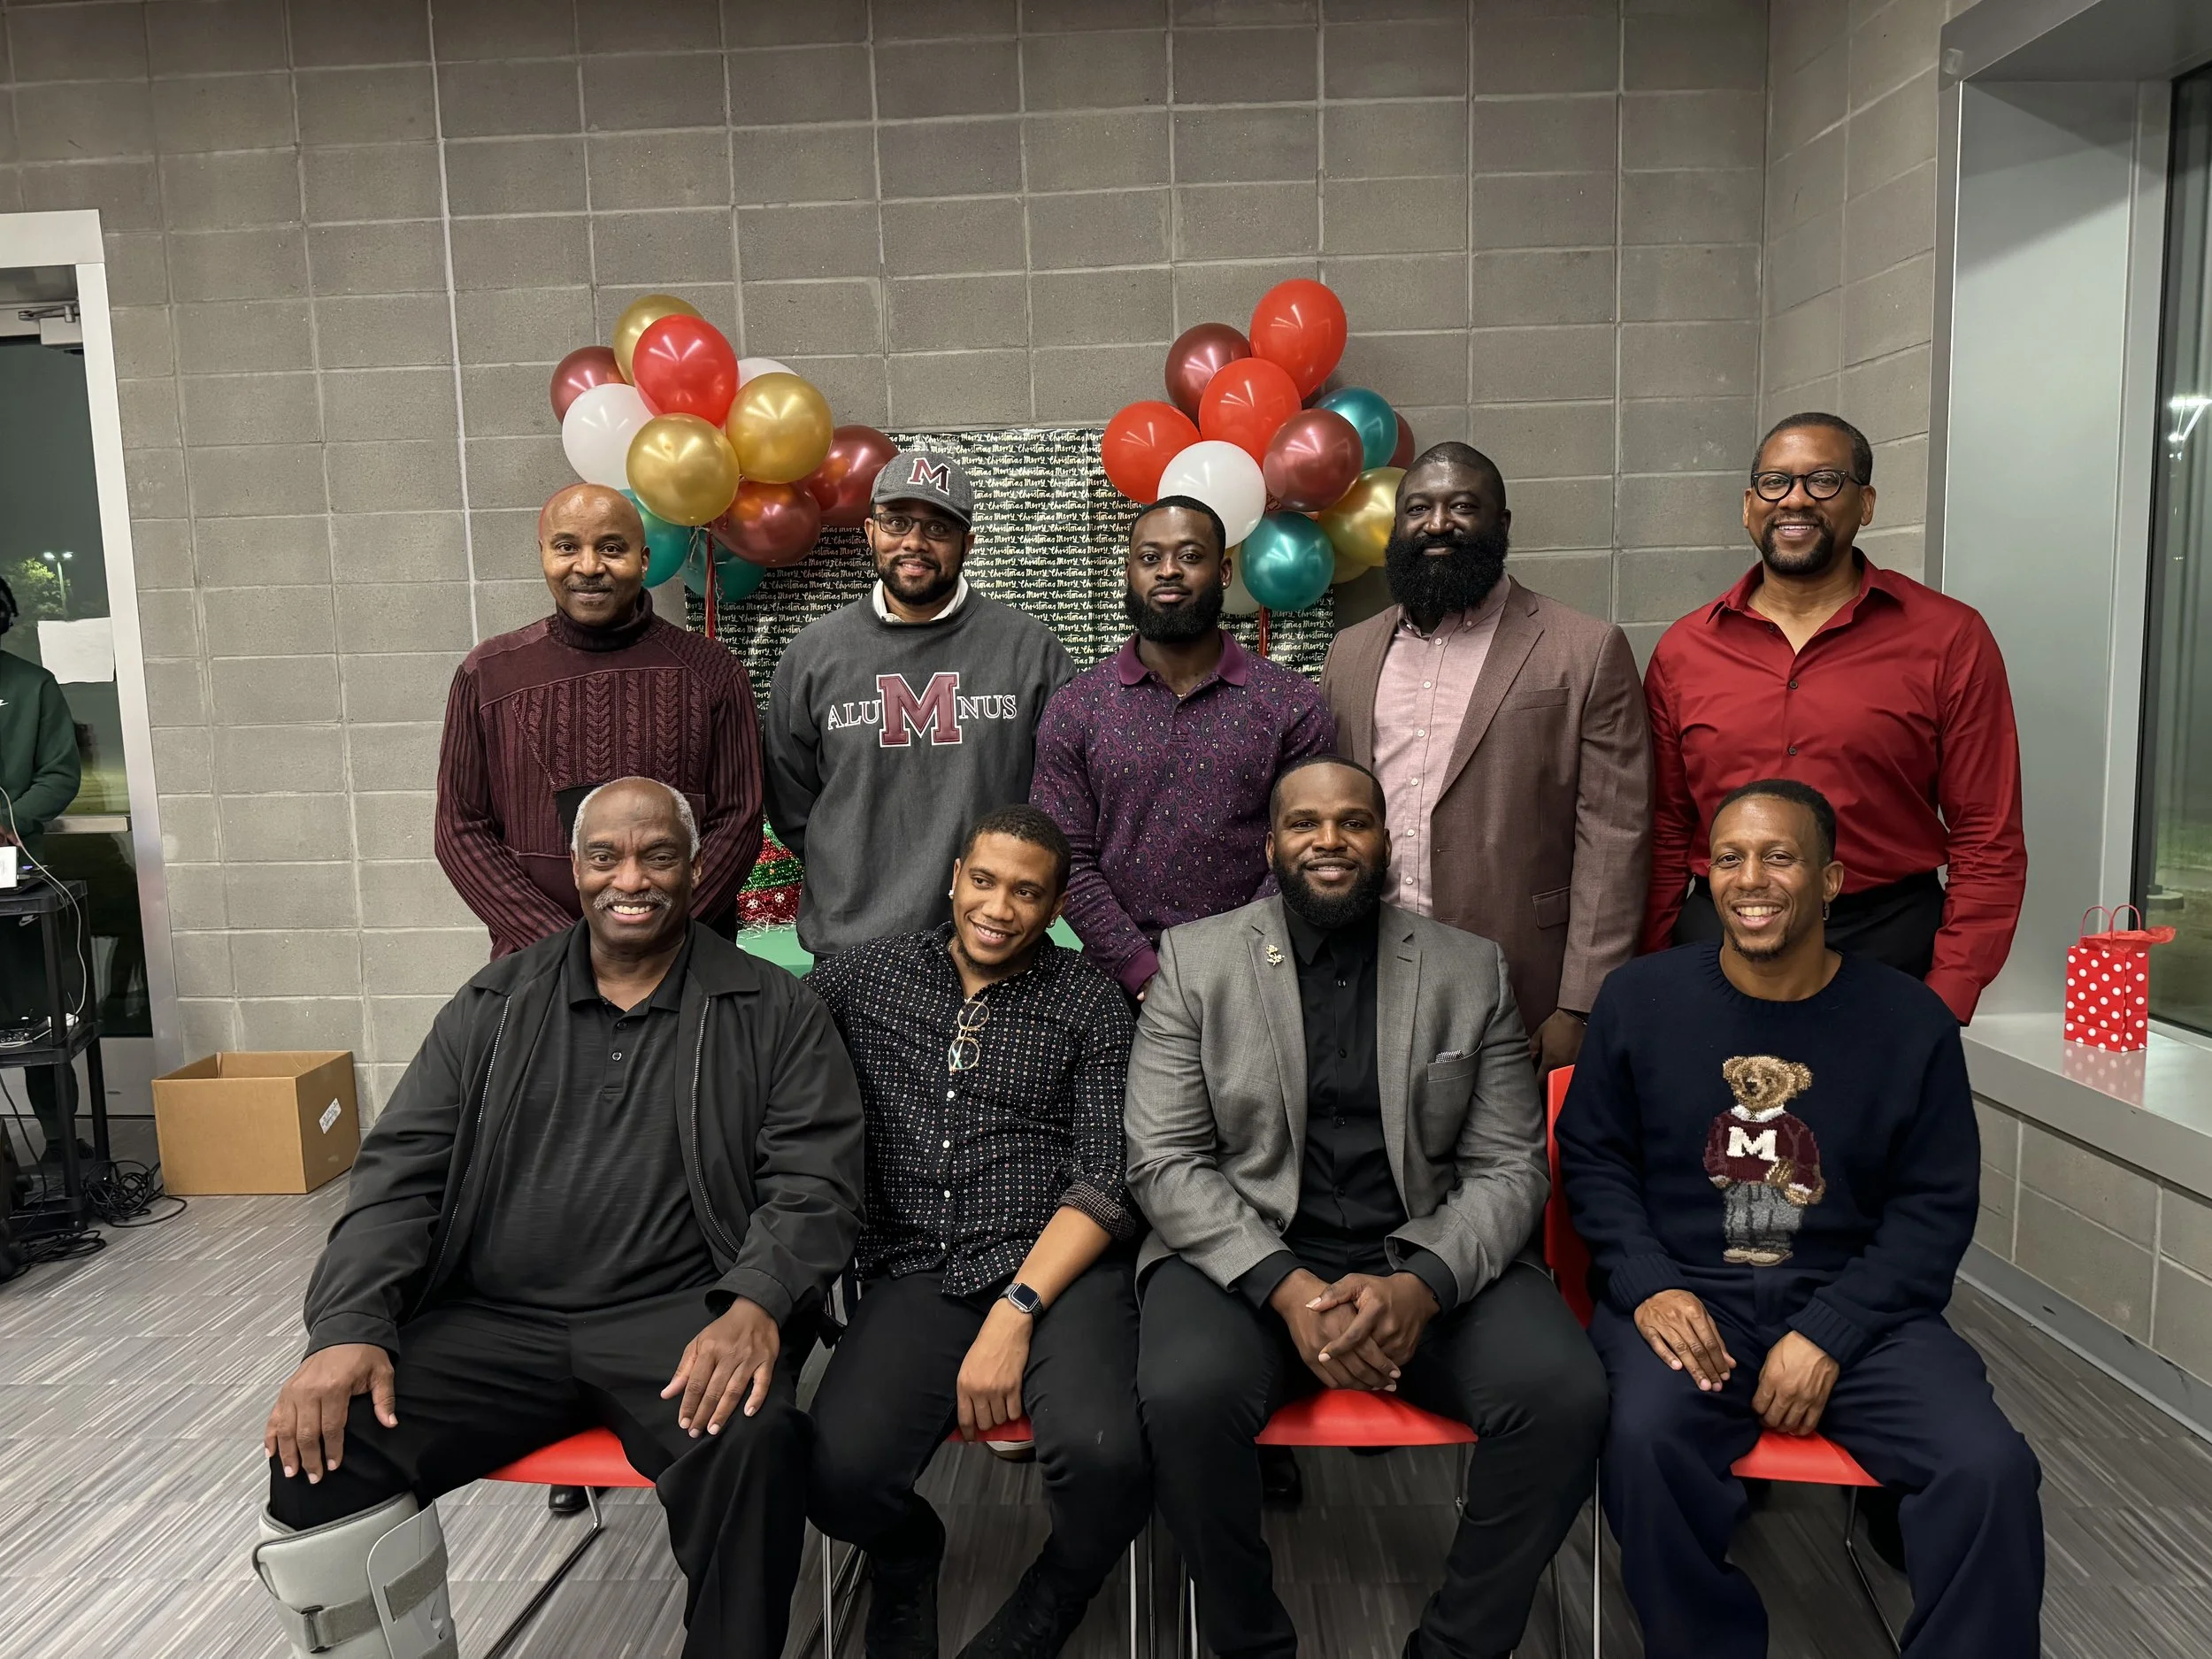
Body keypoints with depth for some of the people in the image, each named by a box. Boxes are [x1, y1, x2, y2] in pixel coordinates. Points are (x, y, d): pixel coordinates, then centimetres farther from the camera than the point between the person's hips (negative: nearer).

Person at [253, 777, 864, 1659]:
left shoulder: (774, 1013, 4)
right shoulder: (494, 1006, 13)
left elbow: (814, 1181, -3)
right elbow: (399, 1175, 9)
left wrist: (756, 1303, -22)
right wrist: (351, 1327, -8)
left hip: (677, 1318, -3)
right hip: (495, 1322, 3)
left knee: (754, 1440, -32)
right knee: (321, 1451, -20)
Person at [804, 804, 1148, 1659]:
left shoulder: (1088, 1002, 7)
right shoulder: (864, 976, 11)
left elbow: (1105, 1181, 0)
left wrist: (1016, 1311, -13)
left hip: (1057, 1268, -1)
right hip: (915, 1276, 1)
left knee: (1109, 1458, -29)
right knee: (838, 1476, -25)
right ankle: (908, 1558, 16)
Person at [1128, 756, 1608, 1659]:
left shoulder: (1472, 969, 7)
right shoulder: (1195, 959, 3)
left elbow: (1509, 1168, 3)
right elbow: (1164, 1161, -3)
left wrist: (1422, 1285, -17)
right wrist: (1288, 1289, -18)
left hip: (1432, 1256, 2)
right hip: (1246, 1255, -1)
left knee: (1566, 1396, -23)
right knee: (1185, 1396, -30)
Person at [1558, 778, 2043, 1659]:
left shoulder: (1911, 1019, 3)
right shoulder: (1638, 998, 3)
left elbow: (1937, 1207, 3)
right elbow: (1593, 1158, 7)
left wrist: (1831, 1334, -9)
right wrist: (1649, 1286, -10)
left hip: (1856, 1301, 1)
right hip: (1687, 1295, -1)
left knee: (1991, 1470, -24)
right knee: (1646, 1440, -30)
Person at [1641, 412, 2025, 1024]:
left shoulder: (1950, 639, -2)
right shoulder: (1682, 650, 4)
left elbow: (1988, 844, -2)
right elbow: (1665, 836, 7)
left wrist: (1943, 1009, -10)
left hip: (1887, 946, -1)